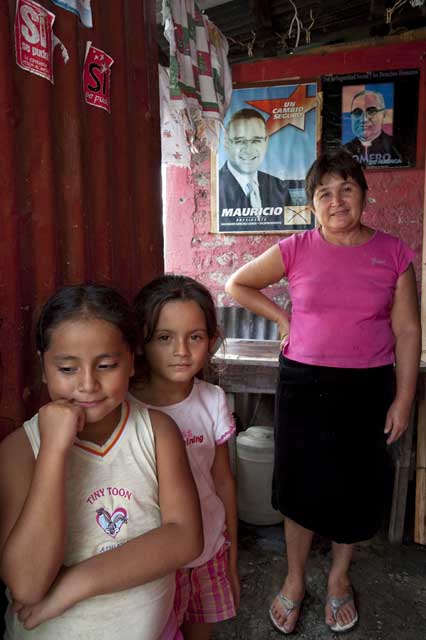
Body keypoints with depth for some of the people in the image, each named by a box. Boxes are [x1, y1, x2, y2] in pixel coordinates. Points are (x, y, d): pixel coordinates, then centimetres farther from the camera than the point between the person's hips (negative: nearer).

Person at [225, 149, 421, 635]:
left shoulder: (393, 253, -2)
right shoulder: (296, 250, -5)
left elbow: (406, 331, 0)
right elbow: (237, 284, 7)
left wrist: (403, 399, -3)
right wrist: (282, 319, -1)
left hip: (367, 387, 1)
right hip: (304, 383, -1)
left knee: (357, 486, 14)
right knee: (302, 484, 10)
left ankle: (339, 577, 41)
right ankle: (295, 580, 35)